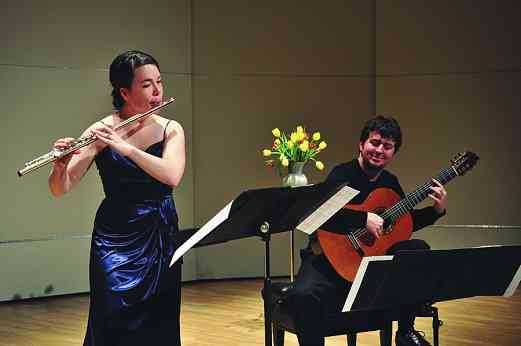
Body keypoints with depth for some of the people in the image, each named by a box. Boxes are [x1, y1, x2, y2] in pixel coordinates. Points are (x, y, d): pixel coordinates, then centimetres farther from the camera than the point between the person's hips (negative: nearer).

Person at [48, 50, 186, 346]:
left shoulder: (171, 129, 0)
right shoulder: (101, 132, -6)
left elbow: (172, 176, -19)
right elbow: (60, 189, -9)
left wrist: (124, 146, -28)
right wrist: (60, 164, -30)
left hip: (161, 239, 2)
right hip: (115, 240, -2)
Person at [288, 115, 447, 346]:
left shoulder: (390, 183, 9)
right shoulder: (342, 175, -13)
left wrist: (437, 210, 7)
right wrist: (364, 219, -30)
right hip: (329, 257, -6)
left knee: (418, 249, -11)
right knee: (303, 295, -35)